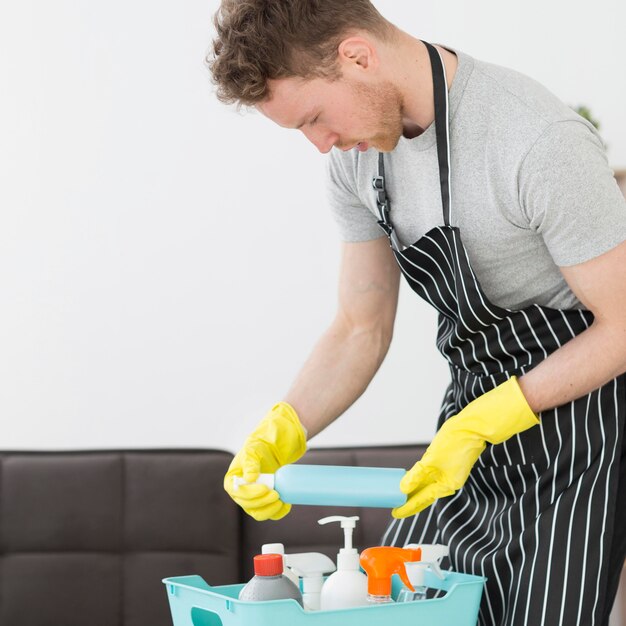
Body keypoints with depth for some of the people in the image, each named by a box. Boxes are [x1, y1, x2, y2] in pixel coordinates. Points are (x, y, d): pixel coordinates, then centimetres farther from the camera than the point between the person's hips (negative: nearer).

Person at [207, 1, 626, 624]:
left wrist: (479, 425, -24)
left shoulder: (538, 141, -26)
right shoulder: (356, 153, -1)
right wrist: (281, 432, -10)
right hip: (476, 418, 7)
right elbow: (361, 330, 6)